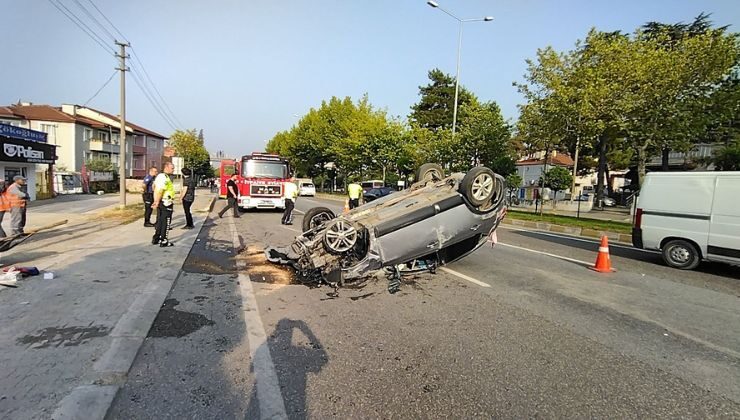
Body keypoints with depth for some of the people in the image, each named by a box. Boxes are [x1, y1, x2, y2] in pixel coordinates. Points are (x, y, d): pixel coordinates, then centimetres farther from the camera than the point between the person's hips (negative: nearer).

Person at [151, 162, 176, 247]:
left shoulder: (159, 176, 16)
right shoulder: (165, 177, -17)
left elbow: (155, 189, 17)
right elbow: (160, 191, -24)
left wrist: (156, 201, 15)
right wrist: (157, 202, -19)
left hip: (160, 202, 10)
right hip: (166, 203, -10)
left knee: (160, 221, 18)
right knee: (166, 222, -2)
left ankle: (156, 238, 25)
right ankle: (164, 241, 3)